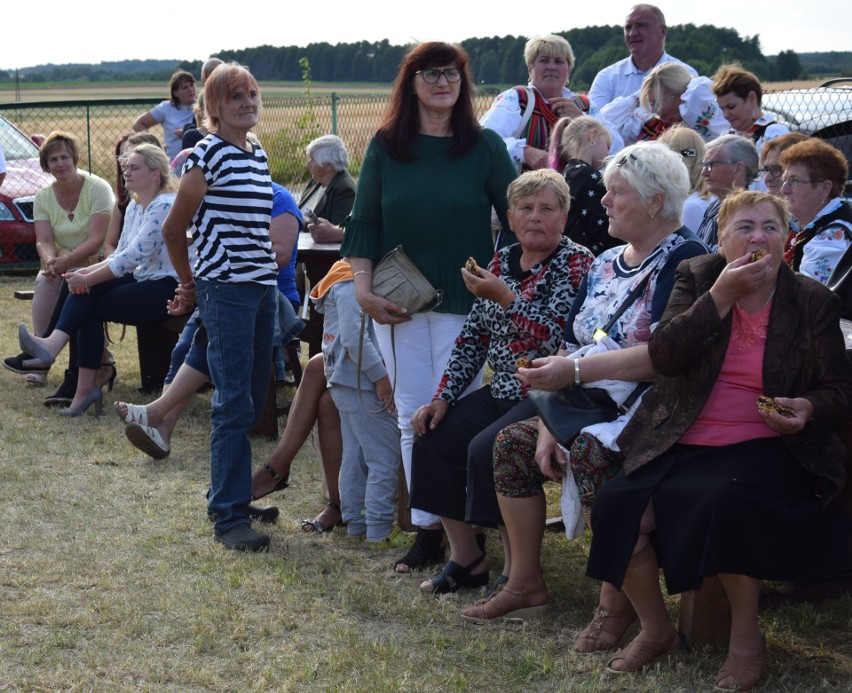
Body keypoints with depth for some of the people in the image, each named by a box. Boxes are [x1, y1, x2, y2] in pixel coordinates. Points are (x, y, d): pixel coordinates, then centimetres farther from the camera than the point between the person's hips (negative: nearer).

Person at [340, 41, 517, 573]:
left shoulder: (485, 146, 0)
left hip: (463, 303, -2)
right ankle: (426, 530, 12)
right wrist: (364, 288, -4)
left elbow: (516, 220, 2)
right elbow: (364, 221, 6)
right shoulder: (386, 146, 5)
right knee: (412, 418, 5)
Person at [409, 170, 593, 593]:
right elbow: (472, 338, 13)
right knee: (434, 438, -6)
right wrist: (443, 398, 4)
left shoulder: (576, 263, -9)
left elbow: (559, 338, -22)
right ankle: (465, 559, 3)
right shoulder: (502, 261, 11)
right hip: (502, 394, 8)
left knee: (486, 448, -26)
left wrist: (505, 297, -24)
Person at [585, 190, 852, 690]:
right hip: (680, 443, 3)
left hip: (765, 447, -3)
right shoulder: (697, 279, 8)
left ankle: (747, 637, -12)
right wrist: (720, 297, -14)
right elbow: (664, 356, -6)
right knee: (618, 504, -22)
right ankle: (655, 630, 2)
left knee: (722, 500, -35)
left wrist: (809, 409, -17)